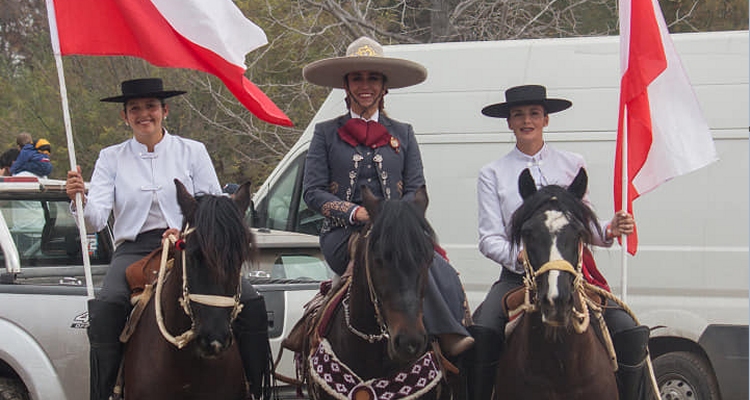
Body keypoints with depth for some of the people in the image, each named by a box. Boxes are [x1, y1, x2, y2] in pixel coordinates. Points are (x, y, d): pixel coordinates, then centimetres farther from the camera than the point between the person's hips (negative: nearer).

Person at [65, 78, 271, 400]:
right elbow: (95, 220, 0)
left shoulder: (192, 152, 9)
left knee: (250, 302, -20)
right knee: (104, 306, -32)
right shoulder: (111, 158, 10)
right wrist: (79, 199, -23)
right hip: (134, 249, 0)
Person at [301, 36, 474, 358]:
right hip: (343, 236, -3)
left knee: (441, 271, -32)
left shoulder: (402, 134, 19)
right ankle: (449, 335, -38)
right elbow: (313, 191, 4)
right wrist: (355, 212, -13)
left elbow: (417, 190, 11)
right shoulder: (327, 133, 12)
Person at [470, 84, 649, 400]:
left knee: (632, 335, -20)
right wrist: (519, 256, -17)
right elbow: (489, 238, 3)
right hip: (517, 276, -1)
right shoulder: (493, 174, 9)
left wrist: (608, 231, -7)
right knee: (481, 333, -30)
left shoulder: (572, 165, 13)